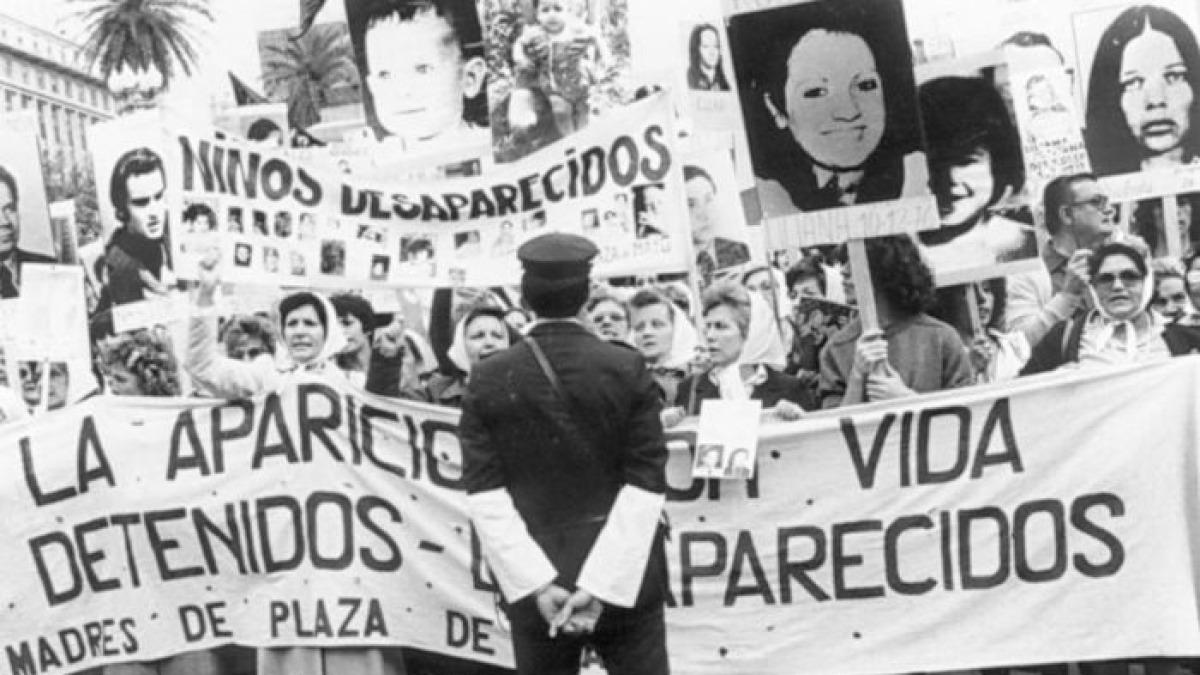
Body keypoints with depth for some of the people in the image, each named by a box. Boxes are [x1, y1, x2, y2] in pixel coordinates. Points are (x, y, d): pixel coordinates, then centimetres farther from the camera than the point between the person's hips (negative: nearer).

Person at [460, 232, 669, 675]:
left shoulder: (488, 380, -2)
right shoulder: (628, 369, -4)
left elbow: (485, 493, -8)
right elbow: (645, 484, -9)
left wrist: (538, 583, -10)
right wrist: (600, 583, -11)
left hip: (532, 582, 1)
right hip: (626, 580, 0)